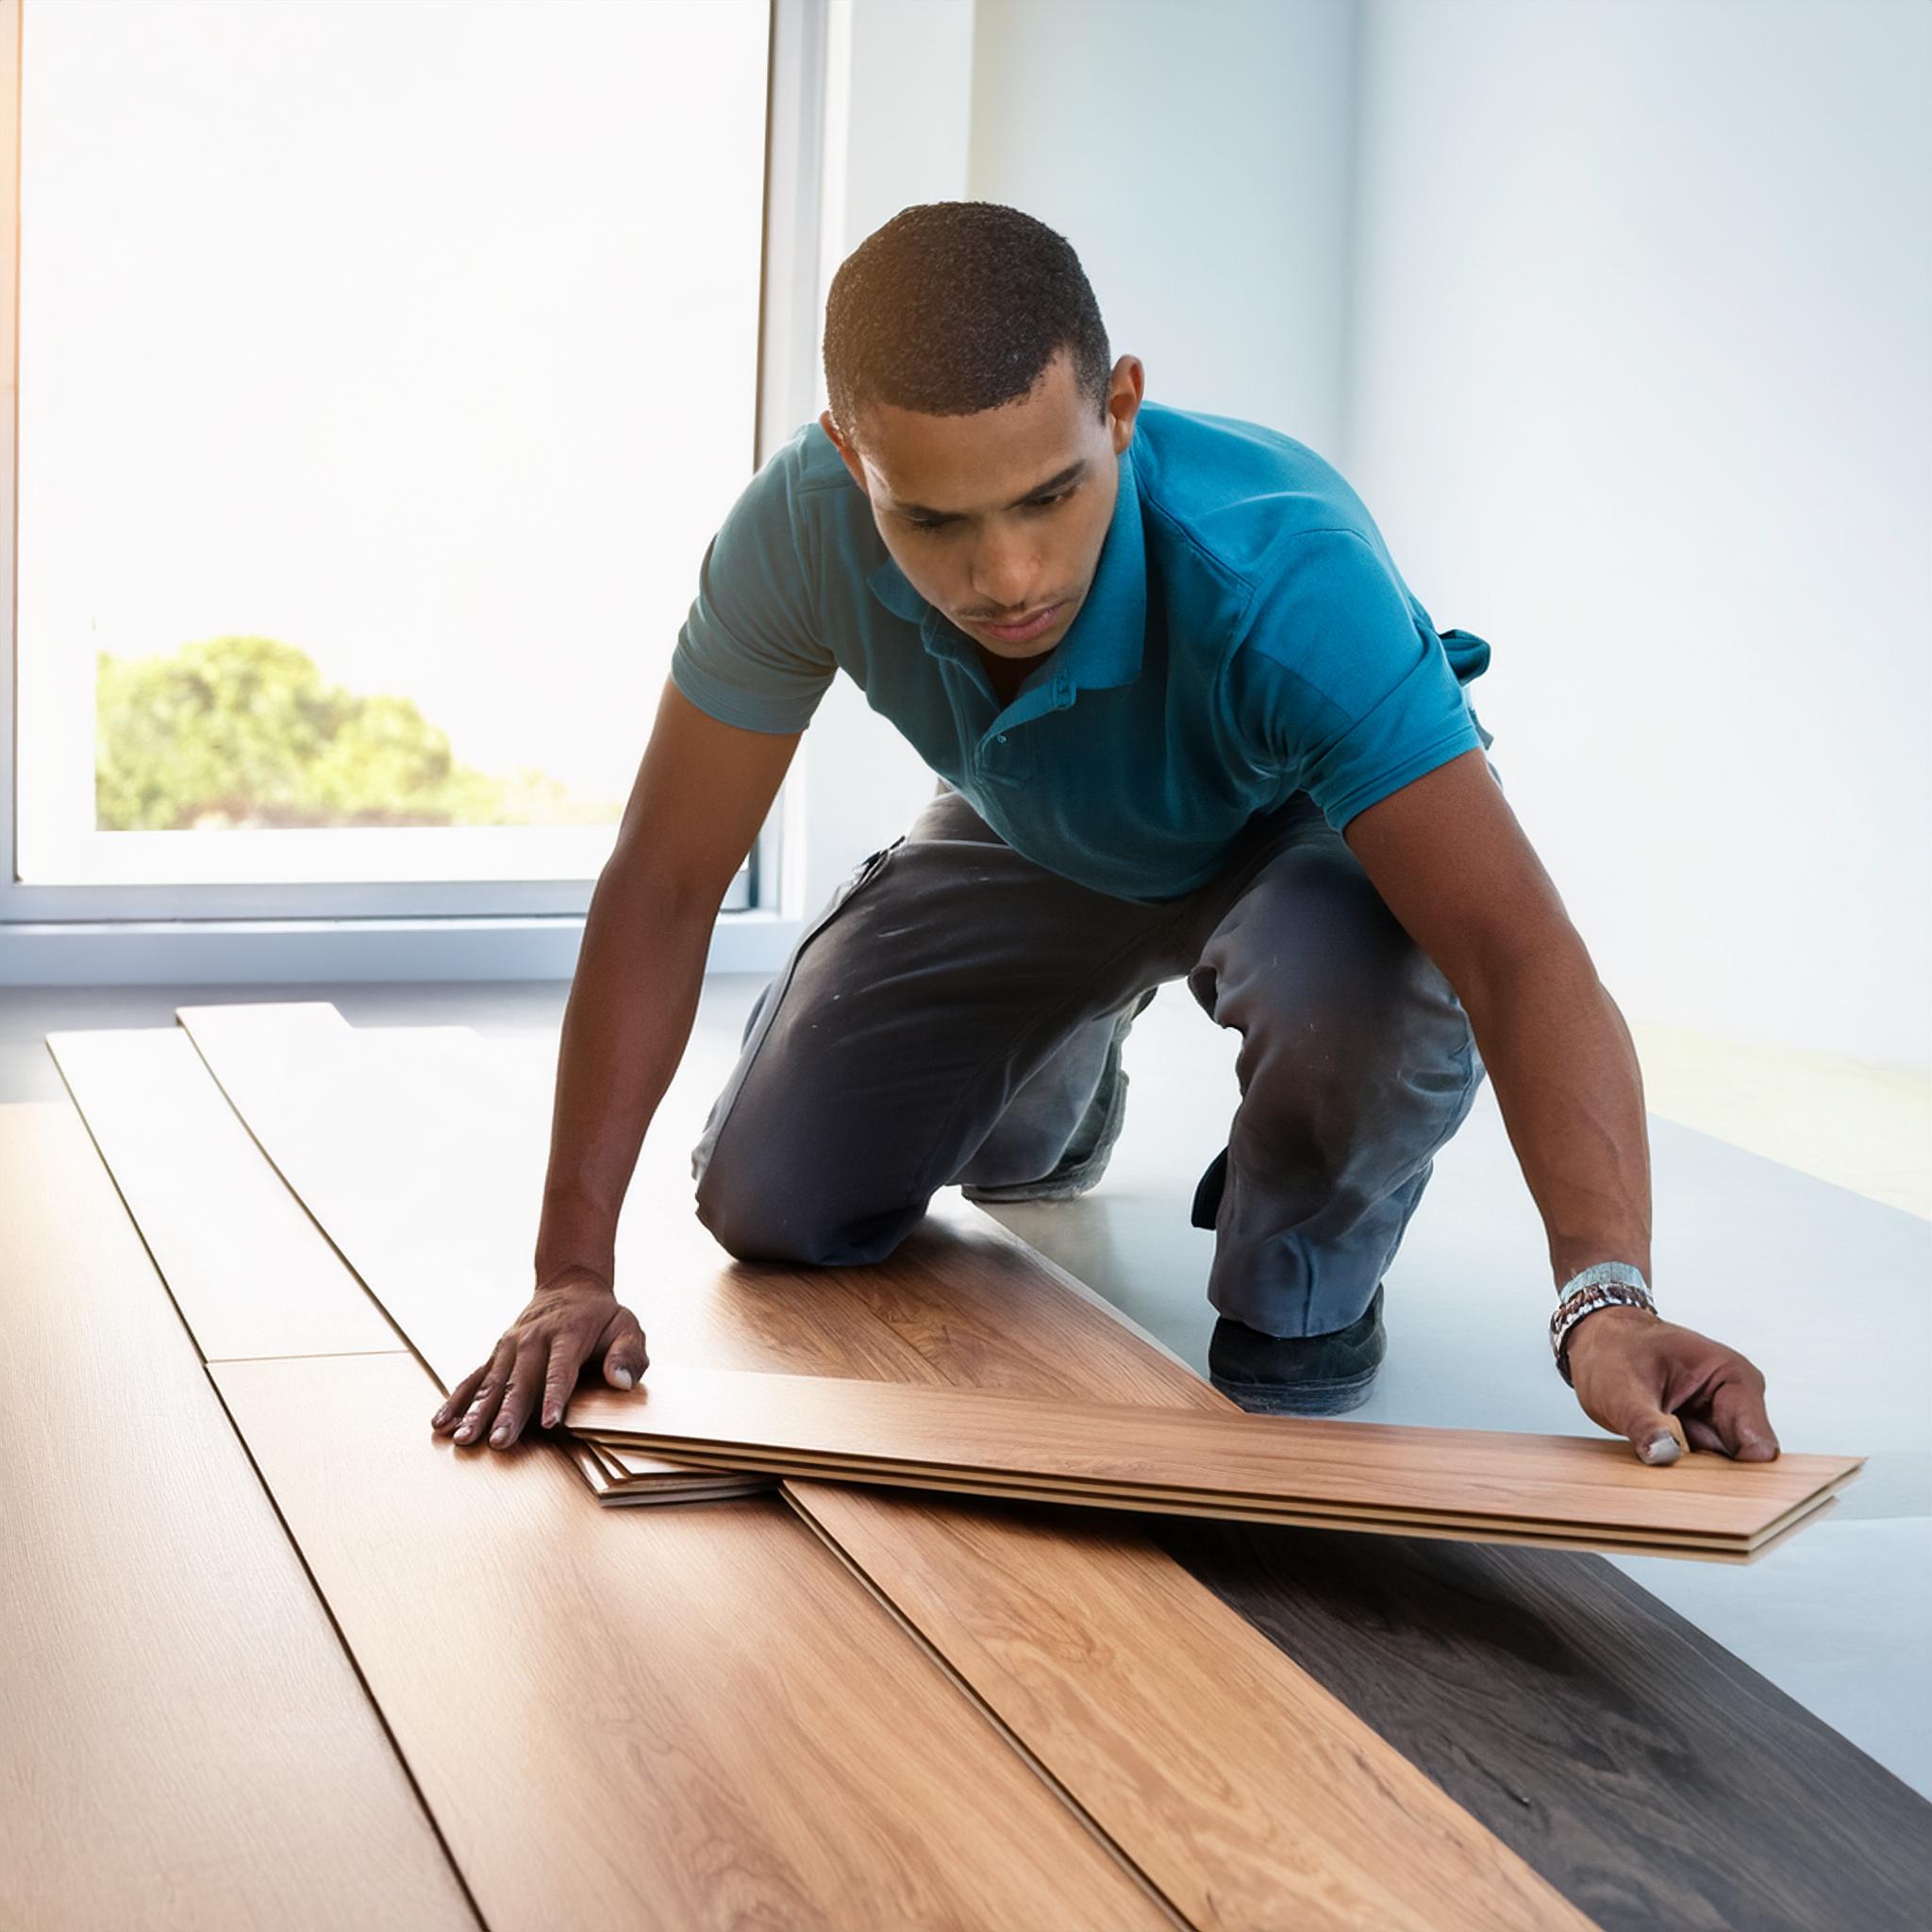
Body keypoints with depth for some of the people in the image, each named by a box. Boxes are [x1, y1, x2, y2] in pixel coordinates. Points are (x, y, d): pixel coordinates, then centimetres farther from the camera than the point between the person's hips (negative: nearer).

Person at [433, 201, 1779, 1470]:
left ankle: (1301, 1285, -4)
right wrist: (572, 1272, -27)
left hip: (1300, 828, -4)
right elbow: (663, 887, -23)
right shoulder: (801, 530, -33)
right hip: (1039, 839, 4)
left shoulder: (1280, 576, -43)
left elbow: (1516, 949, -50)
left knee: (1365, 984, -40)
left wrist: (1608, 1300, -65)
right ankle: (1051, 1089, 33)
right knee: (770, 1205, -1)